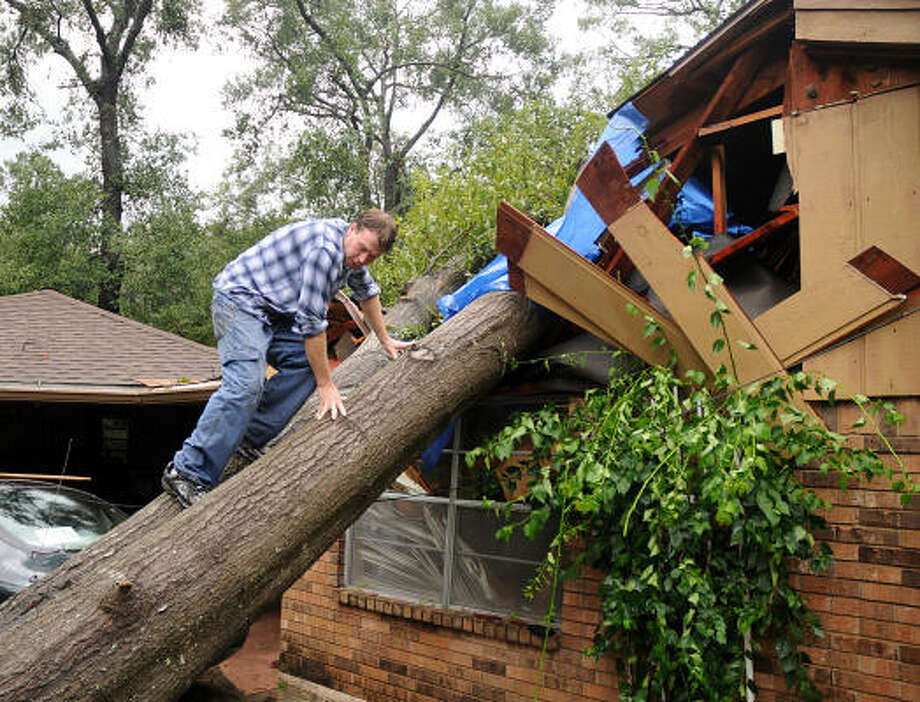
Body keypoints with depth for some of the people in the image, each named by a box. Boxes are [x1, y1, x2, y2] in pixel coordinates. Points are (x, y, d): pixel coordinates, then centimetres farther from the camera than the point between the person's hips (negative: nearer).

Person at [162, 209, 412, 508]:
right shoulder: (327, 248, -25)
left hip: (273, 312, 10)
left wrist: (385, 340, 31)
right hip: (239, 300, -10)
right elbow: (312, 320, -25)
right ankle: (186, 471, -24)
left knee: (305, 363, -8)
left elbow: (367, 291, 26)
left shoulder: (351, 250, 6)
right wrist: (326, 385, -19)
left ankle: (249, 437, -6)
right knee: (246, 384, -25)